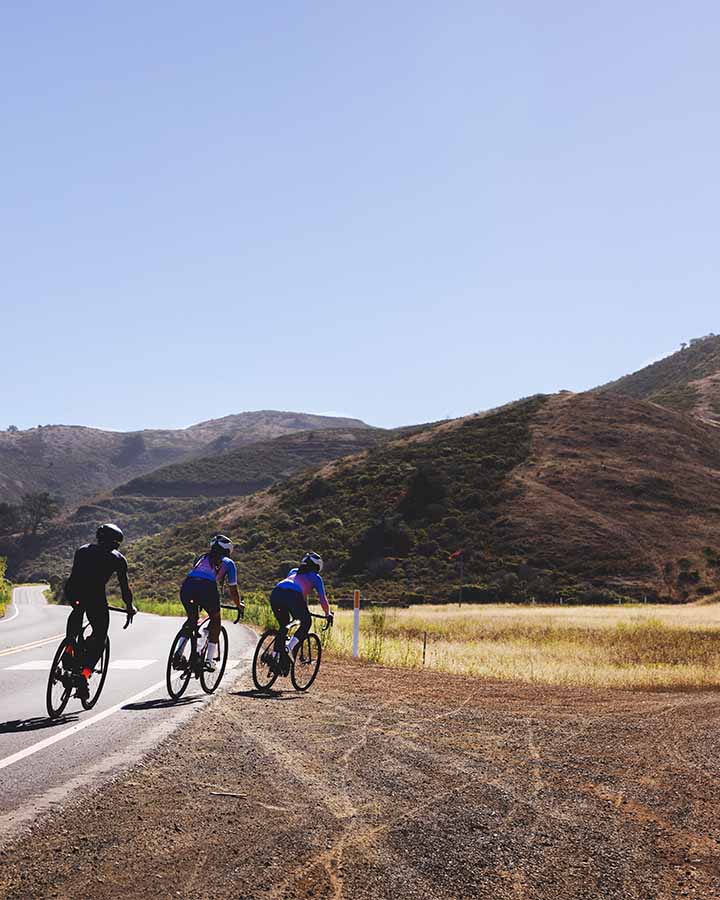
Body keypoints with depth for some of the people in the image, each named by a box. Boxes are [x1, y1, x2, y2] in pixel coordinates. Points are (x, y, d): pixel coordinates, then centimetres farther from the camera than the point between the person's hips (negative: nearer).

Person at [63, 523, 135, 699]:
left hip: (71, 591, 4)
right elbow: (124, 587, 19)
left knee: (77, 612, 39)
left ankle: (69, 650, 24)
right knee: (99, 638, 10)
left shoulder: (83, 550, 29)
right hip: (94, 595, -4)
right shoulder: (117, 558, 18)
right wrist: (130, 607, 34)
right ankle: (83, 675, -7)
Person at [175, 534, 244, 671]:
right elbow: (233, 590, 25)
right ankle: (209, 660, 14)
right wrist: (239, 605, 44)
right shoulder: (228, 563, 24)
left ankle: (178, 654, 11)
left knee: (192, 619, 27)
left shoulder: (202, 558, 36)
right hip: (207, 587, -4)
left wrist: (199, 601, 62)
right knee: (215, 620, 20)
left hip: (187, 586, 4)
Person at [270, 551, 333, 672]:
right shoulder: (315, 577, 25)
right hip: (292, 596, -5)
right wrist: (328, 614, 41)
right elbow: (322, 598, 24)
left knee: (284, 626, 25)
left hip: (275, 594, 5)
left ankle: (276, 656, 14)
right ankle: (289, 647, -2)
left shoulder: (293, 571, 38)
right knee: (306, 623, 17)